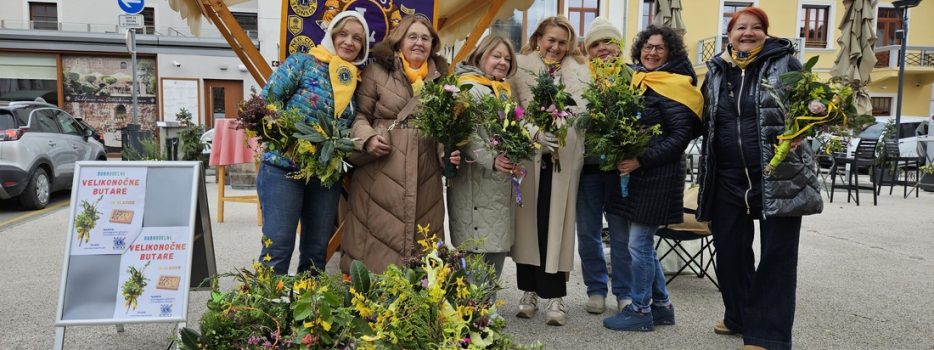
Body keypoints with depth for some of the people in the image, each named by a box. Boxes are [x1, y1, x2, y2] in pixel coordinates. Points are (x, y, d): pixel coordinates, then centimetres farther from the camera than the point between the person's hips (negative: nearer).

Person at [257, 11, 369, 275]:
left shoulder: (355, 80, 11)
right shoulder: (303, 63, -3)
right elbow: (265, 102, -9)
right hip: (285, 166, -5)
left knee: (317, 250, 10)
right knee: (278, 247, -6)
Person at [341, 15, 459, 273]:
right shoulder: (377, 72, 2)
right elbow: (359, 114, 5)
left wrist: (451, 151, 2)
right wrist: (368, 138, -14)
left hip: (425, 177, 3)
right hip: (381, 174, -3)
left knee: (422, 247, 8)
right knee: (377, 247, 1)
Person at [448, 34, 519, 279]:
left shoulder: (503, 91, 19)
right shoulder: (469, 87, -9)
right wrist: (491, 159, -30)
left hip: (501, 181, 9)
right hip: (477, 183, -9)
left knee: (499, 247, 12)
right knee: (478, 250, -7)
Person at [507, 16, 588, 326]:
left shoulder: (579, 71, 14)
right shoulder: (521, 67, 9)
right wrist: (535, 133, -17)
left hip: (564, 157, 1)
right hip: (527, 155, 0)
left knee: (555, 224, 0)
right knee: (529, 222, 4)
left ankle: (555, 295, 6)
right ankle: (530, 291, 16)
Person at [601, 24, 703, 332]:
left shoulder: (671, 88, -11)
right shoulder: (636, 80, 11)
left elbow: (681, 136, -16)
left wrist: (642, 160, -21)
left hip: (656, 176, -8)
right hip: (632, 173, 8)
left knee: (638, 243, -2)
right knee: (642, 243, 15)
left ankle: (640, 310, 13)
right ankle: (662, 305, 29)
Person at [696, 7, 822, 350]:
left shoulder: (785, 63, -1)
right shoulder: (716, 72, 8)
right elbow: (705, 122, 19)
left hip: (780, 177, -4)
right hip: (728, 179, 4)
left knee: (777, 256, 2)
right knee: (730, 251, 13)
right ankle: (740, 316, 33)